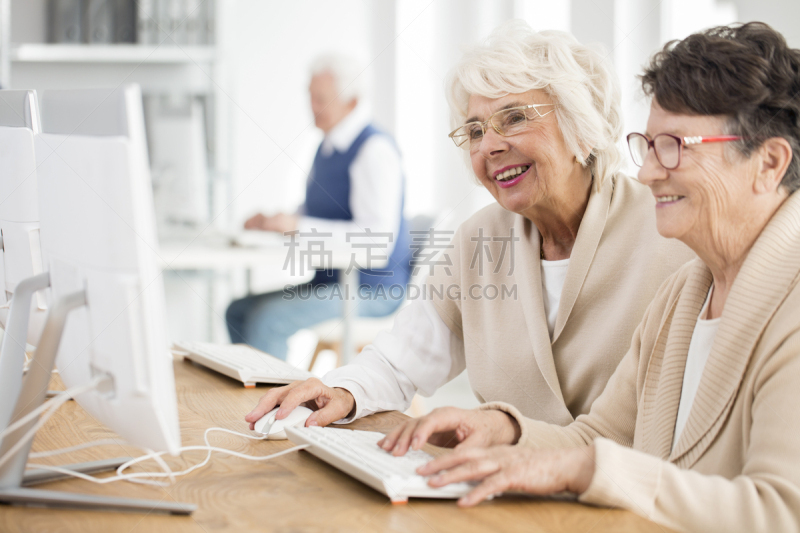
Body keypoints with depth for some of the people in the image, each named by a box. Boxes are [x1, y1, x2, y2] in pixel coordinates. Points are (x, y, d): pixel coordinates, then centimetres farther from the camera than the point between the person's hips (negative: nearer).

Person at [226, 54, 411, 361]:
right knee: (238, 311, 0)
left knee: (265, 319, -24)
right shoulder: (329, 146, 14)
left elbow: (380, 239, -25)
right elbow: (315, 212, 25)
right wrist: (270, 221, 3)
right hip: (330, 281, 10)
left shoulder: (375, 149, -16)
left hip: (370, 288, -10)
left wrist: (300, 226, -26)